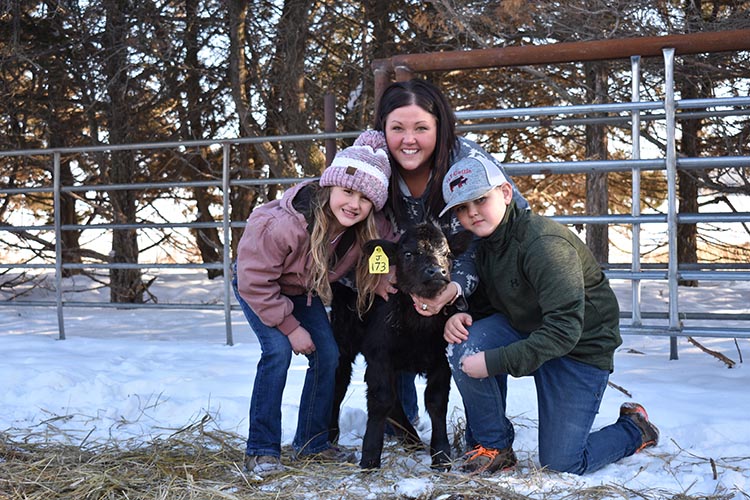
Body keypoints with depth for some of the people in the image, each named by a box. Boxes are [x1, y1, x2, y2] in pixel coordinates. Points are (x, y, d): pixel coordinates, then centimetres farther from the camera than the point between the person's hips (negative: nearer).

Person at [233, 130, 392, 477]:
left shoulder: (372, 229, -25)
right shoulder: (280, 225, -40)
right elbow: (255, 282, -30)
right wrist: (290, 327, -24)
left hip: (304, 290, 5)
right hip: (256, 287, -5)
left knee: (328, 355, -5)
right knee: (278, 351, -22)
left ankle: (311, 443, 12)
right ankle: (261, 450, -11)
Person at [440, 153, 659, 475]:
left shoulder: (544, 243, -29)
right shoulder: (483, 246, -3)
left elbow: (564, 330, -34)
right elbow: (484, 304, 8)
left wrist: (495, 361, -36)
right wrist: (461, 317, -17)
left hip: (581, 348, -6)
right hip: (524, 329, 7)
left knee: (559, 466, -4)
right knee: (464, 347, -25)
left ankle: (634, 429, 25)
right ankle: (494, 447, -4)